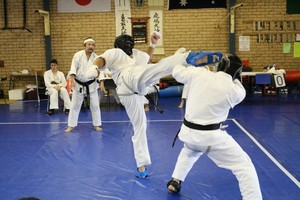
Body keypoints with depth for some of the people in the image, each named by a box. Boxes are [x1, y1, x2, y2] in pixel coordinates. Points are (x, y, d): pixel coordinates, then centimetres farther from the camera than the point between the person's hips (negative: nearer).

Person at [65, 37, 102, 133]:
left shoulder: (96, 57, -8)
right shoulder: (78, 55, -11)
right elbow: (73, 68, -15)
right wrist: (72, 80, -27)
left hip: (91, 84, 1)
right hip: (79, 84, -1)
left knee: (95, 105, 5)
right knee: (75, 105, 7)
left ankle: (97, 124, 20)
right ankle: (71, 125, 19)